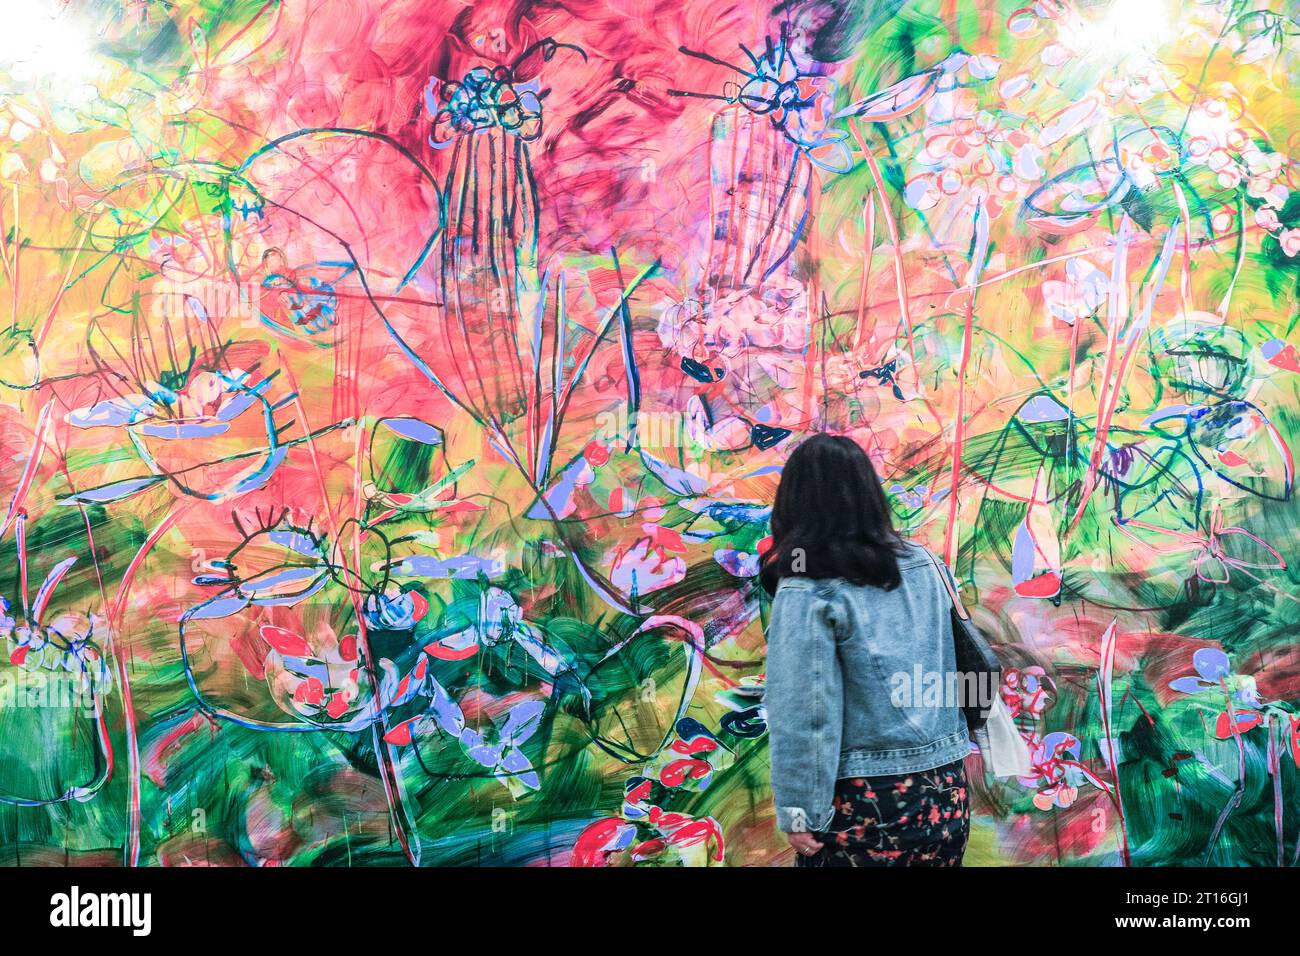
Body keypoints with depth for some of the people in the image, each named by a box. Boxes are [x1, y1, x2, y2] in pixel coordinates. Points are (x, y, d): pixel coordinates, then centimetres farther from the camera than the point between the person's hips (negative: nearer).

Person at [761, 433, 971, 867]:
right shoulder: (924, 565, 2)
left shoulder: (807, 592, -15)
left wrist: (799, 811, -9)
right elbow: (955, 664, 8)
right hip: (944, 793, 5)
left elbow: (805, 712, -16)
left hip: (862, 808, -5)